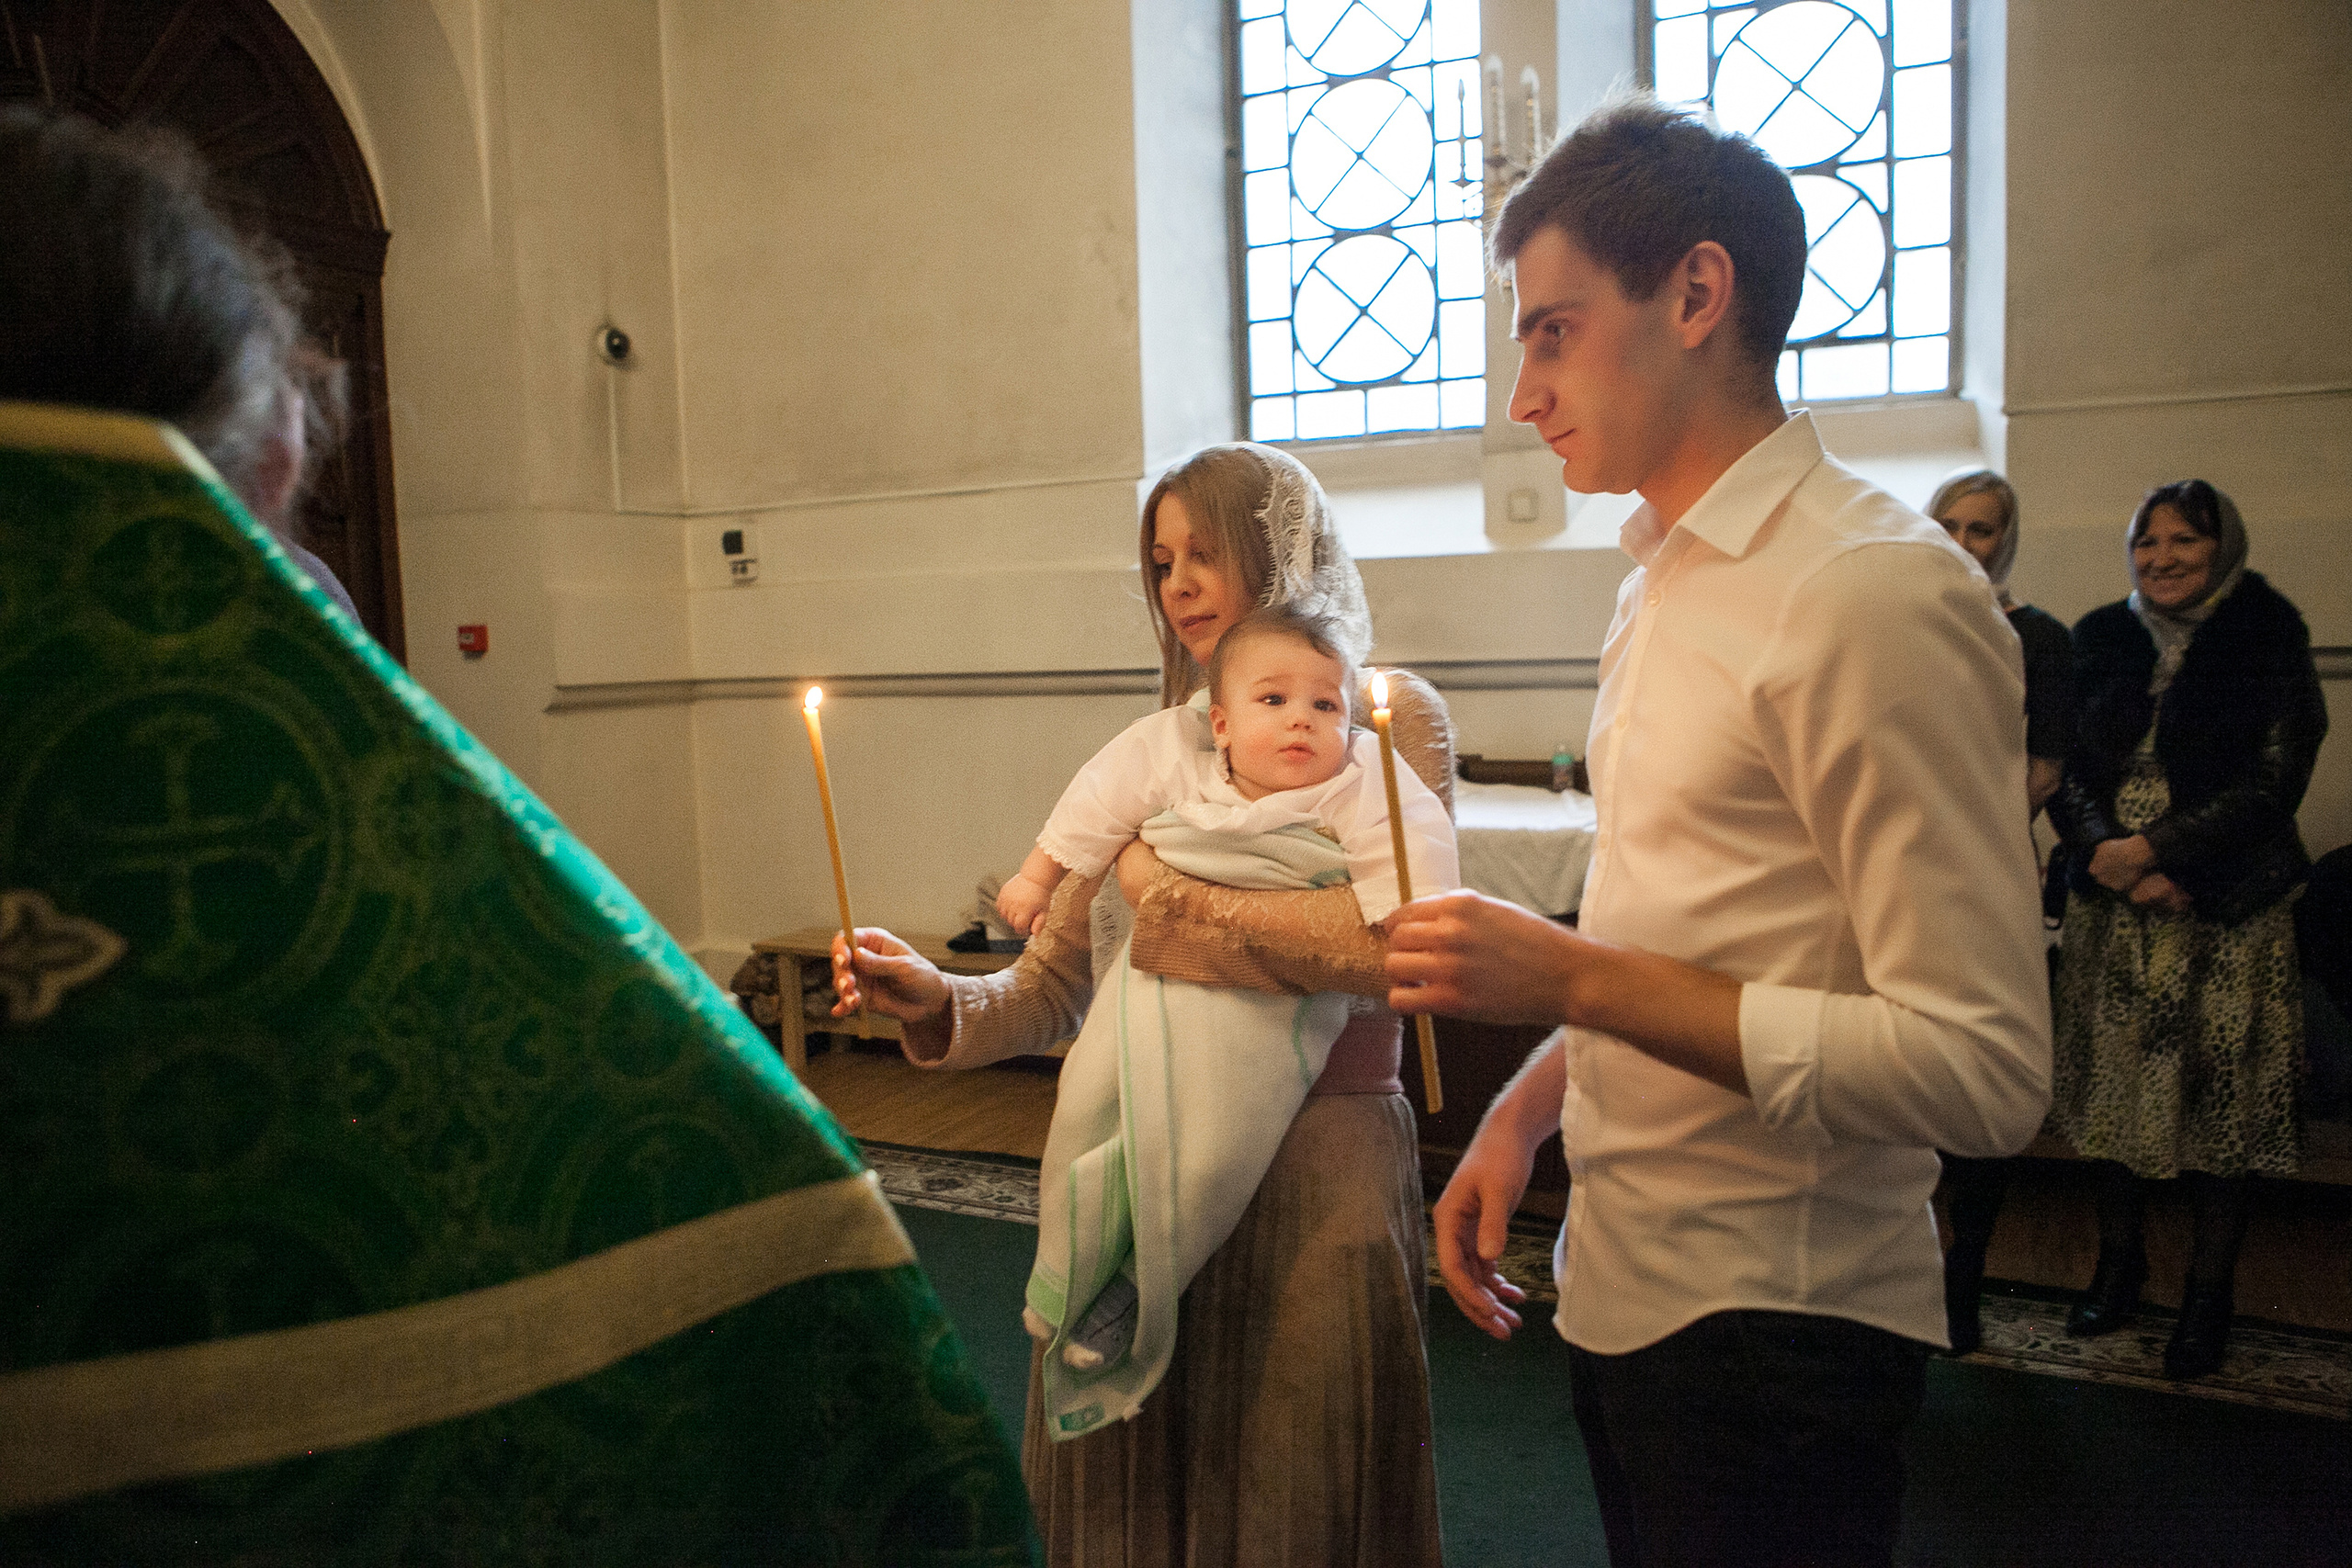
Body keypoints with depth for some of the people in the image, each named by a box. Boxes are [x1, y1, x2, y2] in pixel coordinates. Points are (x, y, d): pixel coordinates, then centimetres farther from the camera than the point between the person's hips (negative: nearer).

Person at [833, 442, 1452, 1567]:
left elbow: (1387, 937, -21)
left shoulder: (1388, 717, -2)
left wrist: (1170, 898, -13)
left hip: (1314, 1176, -4)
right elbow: (1051, 988, 8)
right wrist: (937, 1004, -11)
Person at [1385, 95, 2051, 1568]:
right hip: (1630, 1285, 8)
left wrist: (1575, 977, -24)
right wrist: (1527, 1109, 5)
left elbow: (1985, 1071, -23)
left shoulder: (1877, 592, -19)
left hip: (1776, 1323, -8)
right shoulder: (1663, 579, 10)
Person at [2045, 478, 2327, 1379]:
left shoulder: (2267, 640, -2)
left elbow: (2273, 782, -9)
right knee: (2114, 1086, 8)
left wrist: (2155, 850, -17)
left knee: (2219, 1098, 1)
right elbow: (2065, 772, 4)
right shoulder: (2099, 641, 8)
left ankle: (2209, 1293, 15)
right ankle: (2118, 1264, 24)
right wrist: (2105, 852, -13)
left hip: (2228, 909, -3)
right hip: (2110, 903, 3)